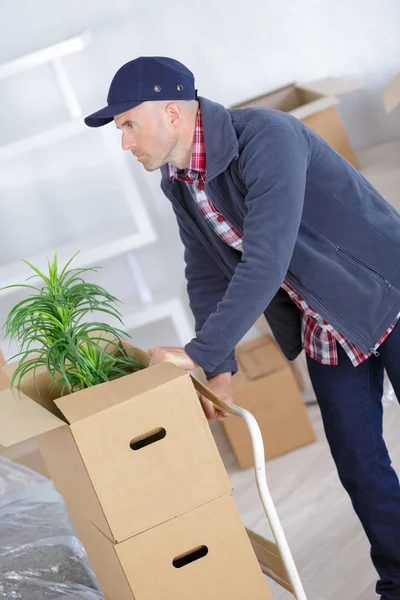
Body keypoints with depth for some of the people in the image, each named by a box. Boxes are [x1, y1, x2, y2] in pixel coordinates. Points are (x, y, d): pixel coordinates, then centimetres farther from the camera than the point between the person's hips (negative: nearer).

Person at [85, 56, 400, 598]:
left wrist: (199, 353, -30)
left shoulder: (266, 137, -28)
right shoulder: (177, 181, -2)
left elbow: (266, 263, -34)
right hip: (325, 331, 7)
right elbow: (207, 274, 3)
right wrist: (221, 370, -7)